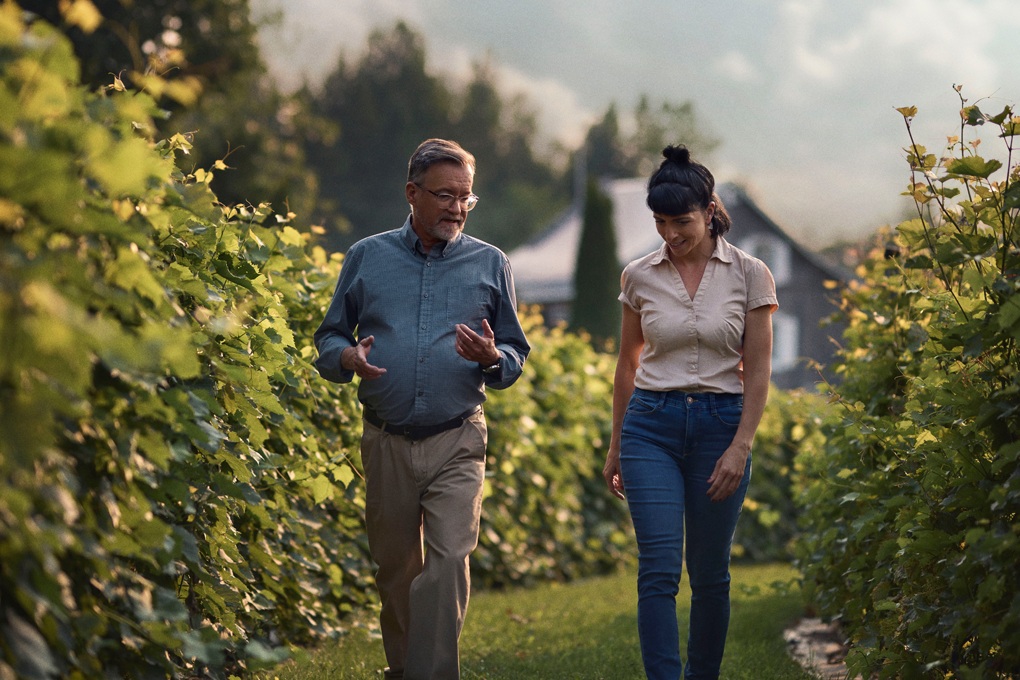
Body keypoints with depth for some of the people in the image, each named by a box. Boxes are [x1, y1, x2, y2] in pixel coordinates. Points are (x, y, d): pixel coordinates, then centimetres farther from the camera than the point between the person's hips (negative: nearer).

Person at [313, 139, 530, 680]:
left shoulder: (490, 264, 8)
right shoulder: (366, 258, 8)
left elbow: (516, 355, 11)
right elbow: (328, 337, 12)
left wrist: (492, 358, -12)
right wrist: (348, 358, -11)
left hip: (457, 442, -1)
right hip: (386, 442, 1)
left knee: (449, 562, -15)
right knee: (395, 570, 9)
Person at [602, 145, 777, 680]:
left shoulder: (748, 274, -2)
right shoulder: (640, 276, 3)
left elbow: (757, 369, -2)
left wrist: (740, 447, -10)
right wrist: (616, 445, 16)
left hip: (720, 424, 0)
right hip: (652, 425, 1)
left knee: (709, 575, 7)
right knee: (659, 570, -11)